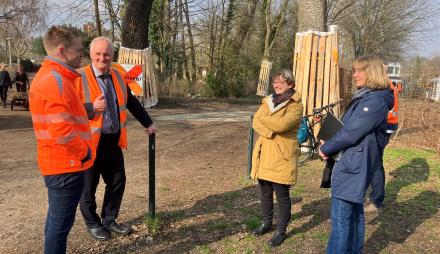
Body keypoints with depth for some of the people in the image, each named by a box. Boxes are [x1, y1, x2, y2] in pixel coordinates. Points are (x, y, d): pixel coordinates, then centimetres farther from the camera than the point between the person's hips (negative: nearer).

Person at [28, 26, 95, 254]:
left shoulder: (49, 75, 13)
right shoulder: (56, 80, -21)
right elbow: (61, 130, -28)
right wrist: (85, 152, -15)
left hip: (58, 162, 10)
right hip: (67, 164, -10)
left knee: (56, 219, 21)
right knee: (61, 222, 3)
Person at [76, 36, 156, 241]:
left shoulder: (117, 76, 9)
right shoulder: (80, 78, -11)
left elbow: (132, 102, 18)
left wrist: (148, 123, 19)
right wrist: (92, 108, -27)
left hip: (113, 141, 6)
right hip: (91, 141, -6)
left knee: (117, 181, 14)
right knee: (89, 186, 8)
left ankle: (109, 220, 32)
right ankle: (92, 224, 29)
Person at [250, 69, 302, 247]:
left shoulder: (295, 105, -8)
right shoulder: (268, 101, 11)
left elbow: (281, 125, -24)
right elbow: (256, 123, -1)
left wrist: (263, 117, -8)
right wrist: (269, 132, -19)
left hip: (281, 156, -6)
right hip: (264, 153, 6)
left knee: (282, 195, 3)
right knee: (265, 192, 16)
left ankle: (281, 230, 20)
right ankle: (267, 223, 35)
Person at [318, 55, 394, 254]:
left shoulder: (375, 101, -17)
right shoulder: (363, 98, 14)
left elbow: (351, 133, -20)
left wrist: (326, 149, -8)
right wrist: (329, 145, 3)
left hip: (353, 166, -10)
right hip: (351, 163, 10)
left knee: (340, 216, -5)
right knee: (354, 212, 19)